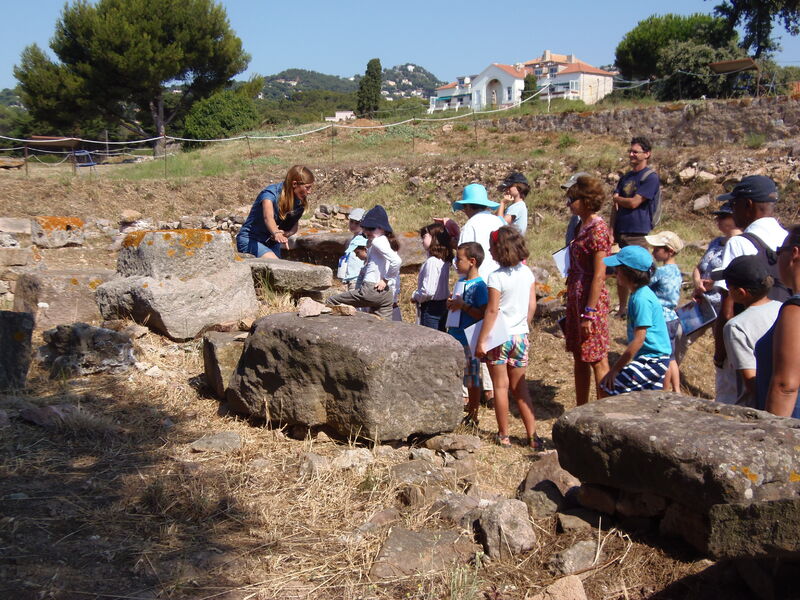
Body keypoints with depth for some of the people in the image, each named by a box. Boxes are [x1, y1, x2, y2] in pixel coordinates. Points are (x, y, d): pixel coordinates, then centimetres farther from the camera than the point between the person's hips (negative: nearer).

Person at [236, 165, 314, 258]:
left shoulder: (298, 201, -3)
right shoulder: (271, 193, -23)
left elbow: (294, 227, 2)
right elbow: (268, 217, -42)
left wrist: (286, 233, -23)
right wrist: (276, 234, -62)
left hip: (271, 243, 7)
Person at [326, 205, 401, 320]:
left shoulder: (378, 241, -8)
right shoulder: (388, 242, 19)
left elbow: (396, 261, -23)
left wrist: (385, 280, -13)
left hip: (372, 290, -9)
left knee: (330, 302, 1)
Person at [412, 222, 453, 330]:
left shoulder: (431, 262, -20)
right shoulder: (444, 260, 7)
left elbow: (428, 291, -24)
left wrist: (415, 296, -8)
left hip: (430, 308, -9)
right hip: (442, 306, 9)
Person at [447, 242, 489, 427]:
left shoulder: (479, 286, -14)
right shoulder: (460, 282, 11)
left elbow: (483, 315, -18)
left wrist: (463, 305, -21)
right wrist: (451, 304, 1)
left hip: (469, 341, -8)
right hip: (454, 337, 8)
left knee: (472, 380, 3)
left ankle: (473, 416, 13)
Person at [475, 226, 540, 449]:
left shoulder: (496, 277, -15)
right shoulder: (527, 273, 2)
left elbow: (492, 310, -17)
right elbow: (532, 305, 7)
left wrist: (481, 340, -13)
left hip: (499, 337, -5)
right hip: (520, 335, 5)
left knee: (500, 386, 6)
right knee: (520, 385, 14)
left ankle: (504, 435, 13)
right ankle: (532, 435, 13)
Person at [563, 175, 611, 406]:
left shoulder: (597, 228, -16)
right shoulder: (582, 226, 12)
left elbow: (599, 275, -19)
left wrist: (589, 313, -20)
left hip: (591, 300, -9)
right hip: (575, 298, 9)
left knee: (597, 361, 0)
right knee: (579, 358, 16)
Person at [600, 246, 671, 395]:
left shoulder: (641, 298, -22)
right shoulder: (638, 294, 9)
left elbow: (638, 339, -24)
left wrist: (615, 369, -19)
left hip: (652, 361, -10)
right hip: (653, 360, 10)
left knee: (607, 389, -11)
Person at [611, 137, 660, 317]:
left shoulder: (650, 177, -6)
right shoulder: (626, 177, 16)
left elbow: (634, 203, -14)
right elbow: (615, 207, 10)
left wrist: (617, 198, 4)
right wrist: (611, 232, 1)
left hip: (638, 234, -7)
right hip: (620, 233, 7)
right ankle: (622, 310, 22)